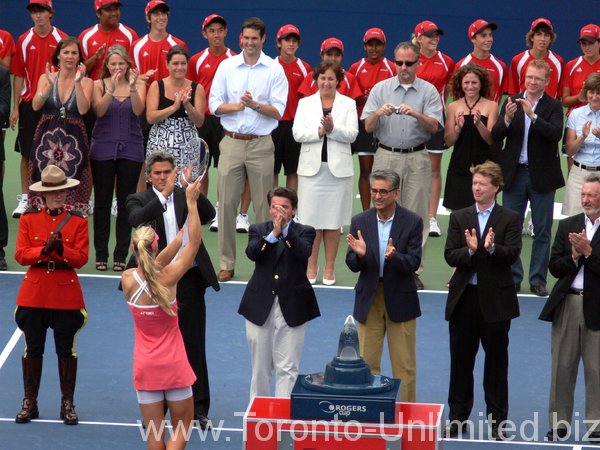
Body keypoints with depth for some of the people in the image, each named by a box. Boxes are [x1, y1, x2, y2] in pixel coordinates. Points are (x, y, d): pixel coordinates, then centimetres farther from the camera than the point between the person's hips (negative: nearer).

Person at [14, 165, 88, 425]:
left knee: (66, 350, 4)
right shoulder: (28, 219, 3)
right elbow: (20, 255, -4)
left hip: (67, 294, -1)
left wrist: (61, 249, -24)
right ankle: (30, 403, 16)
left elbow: (81, 258, -7)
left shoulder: (79, 221, 1)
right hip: (34, 293, 1)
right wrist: (44, 250, -20)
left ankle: (67, 404, 13)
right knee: (33, 349, 7)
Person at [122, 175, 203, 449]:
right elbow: (195, 242, -10)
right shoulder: (168, 278, -17)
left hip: (145, 367, 3)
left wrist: (182, 232, 11)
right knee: (182, 427, 11)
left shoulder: (128, 280, -10)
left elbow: (155, 263, 8)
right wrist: (191, 202, -5)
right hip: (173, 365, -3)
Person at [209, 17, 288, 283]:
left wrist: (255, 104, -20)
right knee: (227, 203, -1)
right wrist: (235, 106, -14)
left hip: (261, 144, -1)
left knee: (264, 206, 1)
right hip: (231, 142, 1)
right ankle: (226, 264, 6)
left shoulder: (275, 70, 1)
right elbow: (214, 104, 4)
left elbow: (278, 111, -4)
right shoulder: (227, 66, 6)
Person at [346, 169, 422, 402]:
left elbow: (413, 263, -12)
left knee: (404, 366, 4)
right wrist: (359, 254, -25)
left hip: (400, 300, -2)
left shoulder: (412, 222, -6)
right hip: (369, 299, 2)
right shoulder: (360, 221, 0)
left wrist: (394, 257, -32)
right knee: (367, 363, 7)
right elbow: (352, 265, -2)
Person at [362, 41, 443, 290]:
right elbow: (368, 127, 3)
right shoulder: (380, 89, 7)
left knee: (416, 214, -1)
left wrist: (417, 114, -23)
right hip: (386, 156, 1)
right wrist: (378, 113, -17)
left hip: (417, 159, -1)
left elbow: (434, 127, -6)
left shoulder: (428, 91, 4)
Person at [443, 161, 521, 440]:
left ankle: (497, 422, 14)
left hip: (496, 299, -2)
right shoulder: (459, 218, 7)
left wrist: (492, 248, -31)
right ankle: (457, 418, 18)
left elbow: (512, 254, -12)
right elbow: (450, 256, -2)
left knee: (496, 362, 5)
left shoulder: (509, 219, 0)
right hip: (464, 297, 2)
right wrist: (469, 250, -21)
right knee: (460, 361, 8)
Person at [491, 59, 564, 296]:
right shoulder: (511, 102, 4)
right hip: (514, 174, 2)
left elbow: (556, 134, -18)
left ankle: (538, 279, 13)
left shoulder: (553, 106, -2)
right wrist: (507, 119, -21)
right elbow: (495, 136, -2)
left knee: (542, 231, 5)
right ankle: (512, 278, 15)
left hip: (541, 176, -2)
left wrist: (533, 115, -27)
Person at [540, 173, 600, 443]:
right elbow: (555, 267, 5)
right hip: (567, 303, 4)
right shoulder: (568, 226, 10)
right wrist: (574, 256, -11)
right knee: (562, 367, 8)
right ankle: (559, 423, 16)